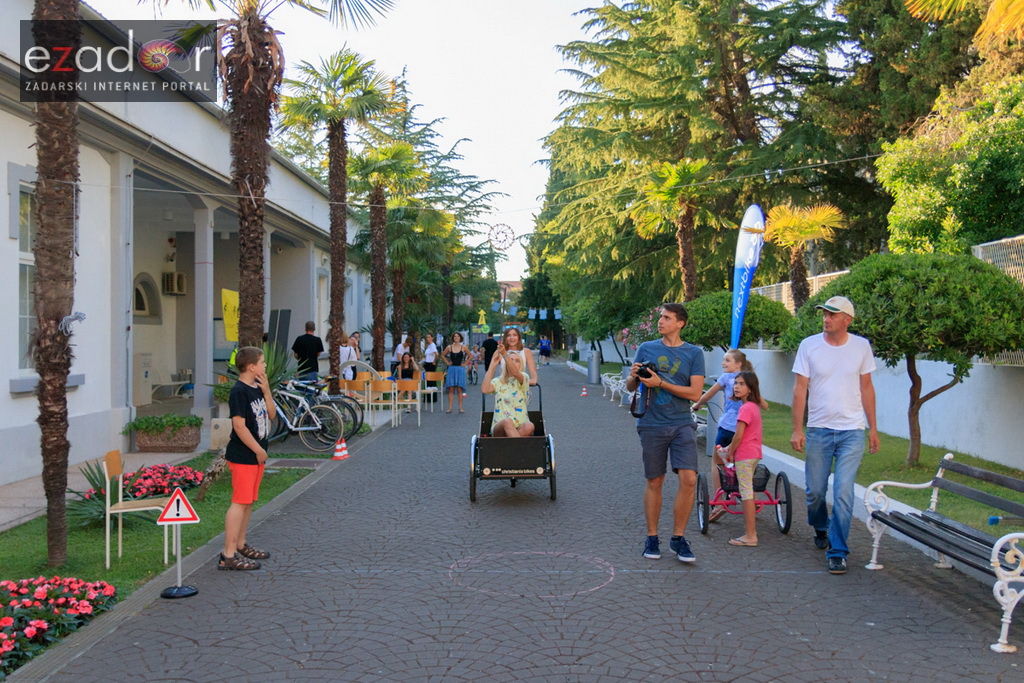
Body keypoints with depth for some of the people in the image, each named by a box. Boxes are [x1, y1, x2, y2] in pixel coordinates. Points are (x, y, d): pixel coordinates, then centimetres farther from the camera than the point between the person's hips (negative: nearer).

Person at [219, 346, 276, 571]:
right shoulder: (239, 391, -16)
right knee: (240, 502, -9)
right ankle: (228, 555, -7)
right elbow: (239, 425, -21)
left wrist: (266, 391, 0)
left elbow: (272, 415, 12)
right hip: (242, 456, -9)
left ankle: (240, 545, 27)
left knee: (249, 502, 16)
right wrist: (259, 450, -16)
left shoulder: (257, 389, 13)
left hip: (257, 455, 9)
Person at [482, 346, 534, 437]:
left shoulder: (524, 378, 8)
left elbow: (515, 373, -18)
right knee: (507, 422, -36)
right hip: (499, 428, 0)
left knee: (529, 427, -35)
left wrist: (505, 354, -33)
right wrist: (492, 365, -4)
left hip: (520, 427, 0)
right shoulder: (497, 382, 15)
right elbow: (485, 389, -8)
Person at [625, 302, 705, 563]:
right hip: (652, 424, 1)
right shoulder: (646, 349, 8)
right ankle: (651, 537, 20)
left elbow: (695, 393, -7)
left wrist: (660, 383, -15)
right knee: (654, 482, 7)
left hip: (682, 424, -1)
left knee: (689, 479, -11)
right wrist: (633, 376, -12)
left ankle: (678, 537, 4)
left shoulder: (694, 353, 3)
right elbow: (630, 387, 11)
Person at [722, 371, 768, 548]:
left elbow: (739, 436, -21)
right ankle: (750, 531, 26)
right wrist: (730, 448, 17)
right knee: (748, 492, 18)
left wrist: (730, 453, -6)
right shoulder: (755, 406, 12)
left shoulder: (745, 408, -18)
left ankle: (750, 536, -5)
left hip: (744, 455, -10)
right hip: (754, 453, 10)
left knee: (746, 493, -7)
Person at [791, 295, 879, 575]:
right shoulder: (809, 345, -2)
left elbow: (866, 388, 9)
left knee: (843, 494, -8)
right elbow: (800, 389, -2)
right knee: (815, 491, 9)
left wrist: (873, 429, 9)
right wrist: (797, 429, -6)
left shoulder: (861, 347, 2)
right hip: (818, 430, 1)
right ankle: (820, 529, 40)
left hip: (852, 432, 0)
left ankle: (837, 551, 3)